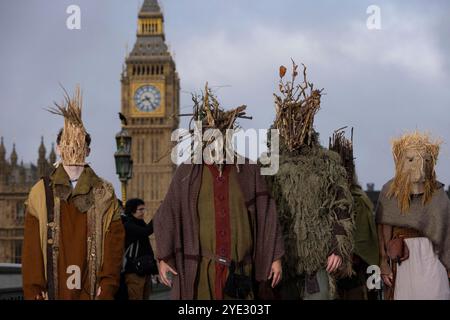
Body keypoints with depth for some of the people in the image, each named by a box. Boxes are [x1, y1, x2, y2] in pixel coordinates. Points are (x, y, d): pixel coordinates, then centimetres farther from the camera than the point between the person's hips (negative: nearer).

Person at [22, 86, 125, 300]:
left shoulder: (104, 194, 8)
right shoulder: (41, 193, 7)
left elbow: (114, 242, 4)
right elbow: (31, 248, 4)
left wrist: (107, 288, -5)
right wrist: (34, 291, -4)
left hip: (91, 290, 0)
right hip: (53, 290, 0)